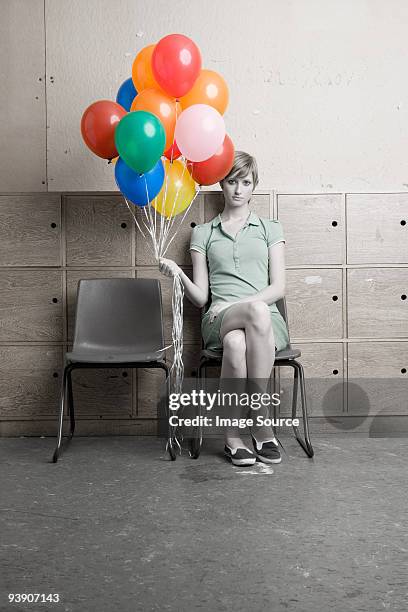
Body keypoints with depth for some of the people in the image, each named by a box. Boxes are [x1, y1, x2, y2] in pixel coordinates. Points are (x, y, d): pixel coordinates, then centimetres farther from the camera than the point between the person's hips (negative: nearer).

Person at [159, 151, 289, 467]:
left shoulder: (270, 228, 18)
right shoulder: (202, 233, 19)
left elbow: (278, 288, 6)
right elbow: (201, 297, 12)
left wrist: (237, 303, -10)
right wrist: (178, 274, -9)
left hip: (267, 320, 0)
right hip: (218, 320, 0)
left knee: (237, 342, -39)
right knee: (258, 311, -38)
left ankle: (234, 434, -23)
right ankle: (262, 422, -27)